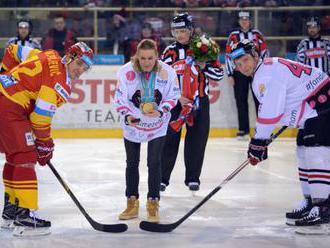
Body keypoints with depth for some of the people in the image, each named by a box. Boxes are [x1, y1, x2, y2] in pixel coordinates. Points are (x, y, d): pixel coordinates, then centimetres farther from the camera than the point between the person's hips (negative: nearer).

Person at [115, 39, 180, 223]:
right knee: (132, 163, 10)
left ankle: (153, 202, 6)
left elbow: (173, 96, -7)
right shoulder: (126, 71, -18)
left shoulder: (167, 72, -18)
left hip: (158, 125, -1)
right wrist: (127, 115, -25)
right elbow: (120, 98, -10)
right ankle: (132, 203, 23)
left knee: (154, 163, -6)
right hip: (133, 124, 1)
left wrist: (161, 111, -23)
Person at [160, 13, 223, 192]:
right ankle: (162, 178, 5)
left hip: (199, 101, 1)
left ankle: (193, 177, 15)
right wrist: (178, 98, -12)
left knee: (197, 141, 3)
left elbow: (218, 74, 3)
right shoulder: (170, 52, 1)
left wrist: (204, 66, -15)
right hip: (175, 101, -1)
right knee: (169, 140, -2)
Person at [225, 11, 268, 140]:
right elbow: (228, 55, 2)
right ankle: (243, 130, 8)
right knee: (241, 101, 2)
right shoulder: (233, 36, 3)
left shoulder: (256, 34, 5)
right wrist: (230, 74, -2)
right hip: (239, 72, 0)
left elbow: (264, 52, 6)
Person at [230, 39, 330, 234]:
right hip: (312, 110, 12)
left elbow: (270, 111, -22)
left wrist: (258, 142, -15)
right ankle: (312, 203, 20)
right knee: (304, 152, 14)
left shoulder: (269, 71, -18)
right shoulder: (261, 74, 16)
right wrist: (260, 142, 16)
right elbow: (267, 108, 21)